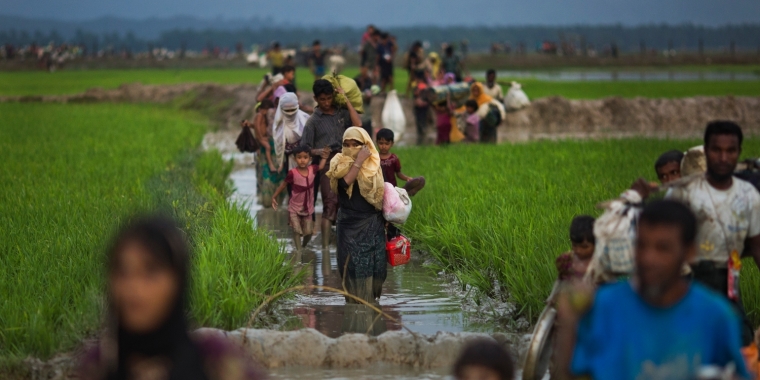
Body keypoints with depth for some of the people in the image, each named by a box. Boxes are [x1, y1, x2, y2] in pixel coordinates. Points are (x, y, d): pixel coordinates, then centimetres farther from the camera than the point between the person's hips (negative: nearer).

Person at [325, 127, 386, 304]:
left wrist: (385, 219, 13)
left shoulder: (373, 165, 5)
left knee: (375, 263, 3)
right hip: (350, 222, -3)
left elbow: (380, 193, 13)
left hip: (373, 223, 3)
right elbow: (346, 182, -25)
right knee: (353, 263, -4)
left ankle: (371, 299, 18)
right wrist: (359, 161, -22)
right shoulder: (339, 164, -4)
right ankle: (355, 301, 5)